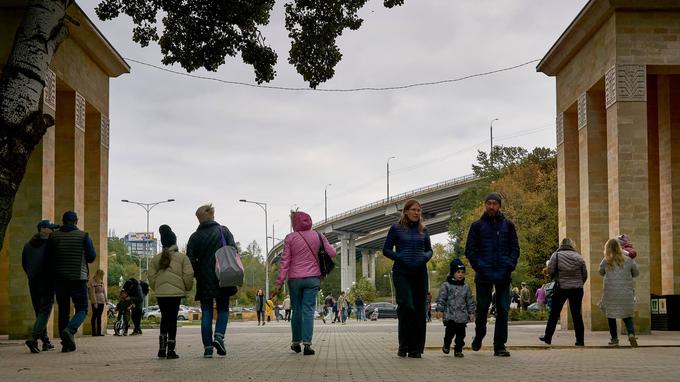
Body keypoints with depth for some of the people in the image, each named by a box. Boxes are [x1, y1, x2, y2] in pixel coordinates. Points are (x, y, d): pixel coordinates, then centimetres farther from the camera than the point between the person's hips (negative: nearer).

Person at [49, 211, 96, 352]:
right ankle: (69, 330, -23)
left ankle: (67, 344, 6)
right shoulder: (83, 236, -2)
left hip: (60, 278, 3)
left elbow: (49, 257, 6)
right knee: (82, 309, 5)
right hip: (78, 278, -3)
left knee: (63, 310, 10)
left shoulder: (54, 236, 3)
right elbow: (92, 257, -1)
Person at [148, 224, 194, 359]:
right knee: (172, 319, 1)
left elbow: (151, 277, 5)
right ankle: (170, 350, 0)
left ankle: (162, 348, 12)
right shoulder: (182, 257, -3)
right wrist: (187, 288, 9)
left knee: (164, 318, 17)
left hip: (160, 293, 3)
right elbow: (188, 275, -7)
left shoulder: (156, 259, 6)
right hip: (176, 292, -3)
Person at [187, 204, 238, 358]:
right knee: (223, 309, 13)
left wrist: (196, 275, 11)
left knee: (206, 313, 6)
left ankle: (207, 347, 1)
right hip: (222, 280, 0)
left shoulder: (195, 237, 1)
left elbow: (190, 260, -3)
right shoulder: (223, 231, 1)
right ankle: (219, 336, -10)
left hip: (204, 281, 0)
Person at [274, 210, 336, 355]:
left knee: (296, 310, 11)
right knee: (308, 310, -3)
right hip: (313, 278, 0)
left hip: (295, 278, 0)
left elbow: (285, 260, -4)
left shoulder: (290, 238, -1)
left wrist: (280, 281, -2)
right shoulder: (318, 236, 3)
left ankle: (296, 342, 19)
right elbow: (332, 253, 5)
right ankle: (307, 343, -14)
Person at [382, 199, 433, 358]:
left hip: (420, 272, 4)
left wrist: (425, 257, -3)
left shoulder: (423, 230, 12)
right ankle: (403, 345, -4)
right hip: (402, 273, -4)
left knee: (419, 309, 2)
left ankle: (416, 348, 10)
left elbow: (429, 249, 19)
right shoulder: (396, 229, 2)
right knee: (406, 306, -16)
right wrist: (400, 257, -12)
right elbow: (386, 250, 4)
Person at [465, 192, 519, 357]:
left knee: (503, 310, -1)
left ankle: (500, 346, 3)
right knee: (482, 308, 7)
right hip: (484, 275, -1)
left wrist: (510, 265, -7)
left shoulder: (508, 225, 9)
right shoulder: (477, 226, 6)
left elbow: (515, 248, 9)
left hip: (503, 275, 1)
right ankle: (479, 336, 30)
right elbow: (469, 249, 3)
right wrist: (479, 266, -10)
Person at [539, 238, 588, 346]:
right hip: (577, 289, 2)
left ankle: (548, 337, 11)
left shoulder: (556, 255, -1)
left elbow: (550, 270, -8)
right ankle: (580, 340, 4)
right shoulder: (578, 256, 6)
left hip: (561, 288, -2)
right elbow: (585, 274, 6)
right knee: (577, 314, 5)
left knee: (554, 314, 7)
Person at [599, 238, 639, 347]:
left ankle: (614, 339, 14)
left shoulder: (605, 262, -2)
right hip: (626, 293, 1)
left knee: (611, 314, 11)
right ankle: (631, 333, -14)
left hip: (610, 293, -1)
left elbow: (601, 273, 15)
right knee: (627, 315, 10)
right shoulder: (628, 260, 1)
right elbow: (636, 273, 13)